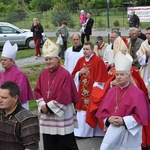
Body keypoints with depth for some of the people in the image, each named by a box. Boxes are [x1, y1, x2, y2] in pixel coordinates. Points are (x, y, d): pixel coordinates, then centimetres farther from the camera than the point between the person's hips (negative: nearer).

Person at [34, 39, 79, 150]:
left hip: (62, 115, -6)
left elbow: (64, 96, -18)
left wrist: (49, 107, -14)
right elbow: (37, 92, 8)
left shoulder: (65, 74, -14)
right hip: (46, 116, 6)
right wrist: (42, 105, -9)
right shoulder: (43, 74, 5)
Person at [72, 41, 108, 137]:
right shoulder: (80, 60, 8)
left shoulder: (98, 61, -10)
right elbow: (74, 75, 14)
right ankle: (82, 131, 23)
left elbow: (101, 77, -11)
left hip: (93, 91, -6)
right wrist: (79, 72, -7)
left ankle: (89, 132, 16)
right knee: (82, 111, 11)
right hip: (82, 91, 6)